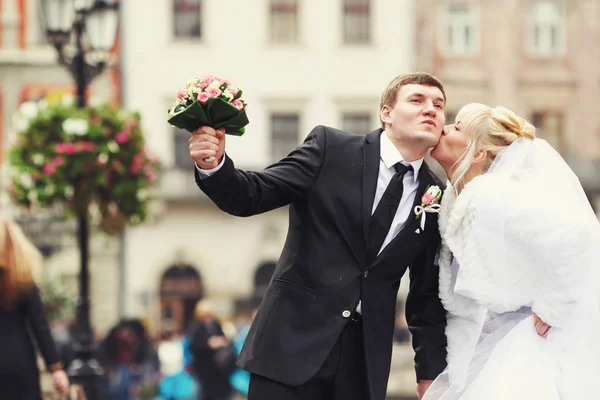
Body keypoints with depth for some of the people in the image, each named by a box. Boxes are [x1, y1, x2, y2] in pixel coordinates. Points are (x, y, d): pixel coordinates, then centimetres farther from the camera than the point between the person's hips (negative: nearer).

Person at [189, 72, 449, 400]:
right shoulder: (330, 148, -1)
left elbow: (427, 296, 12)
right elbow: (252, 195, -4)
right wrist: (214, 166, -25)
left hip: (366, 358, 3)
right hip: (294, 340, -3)